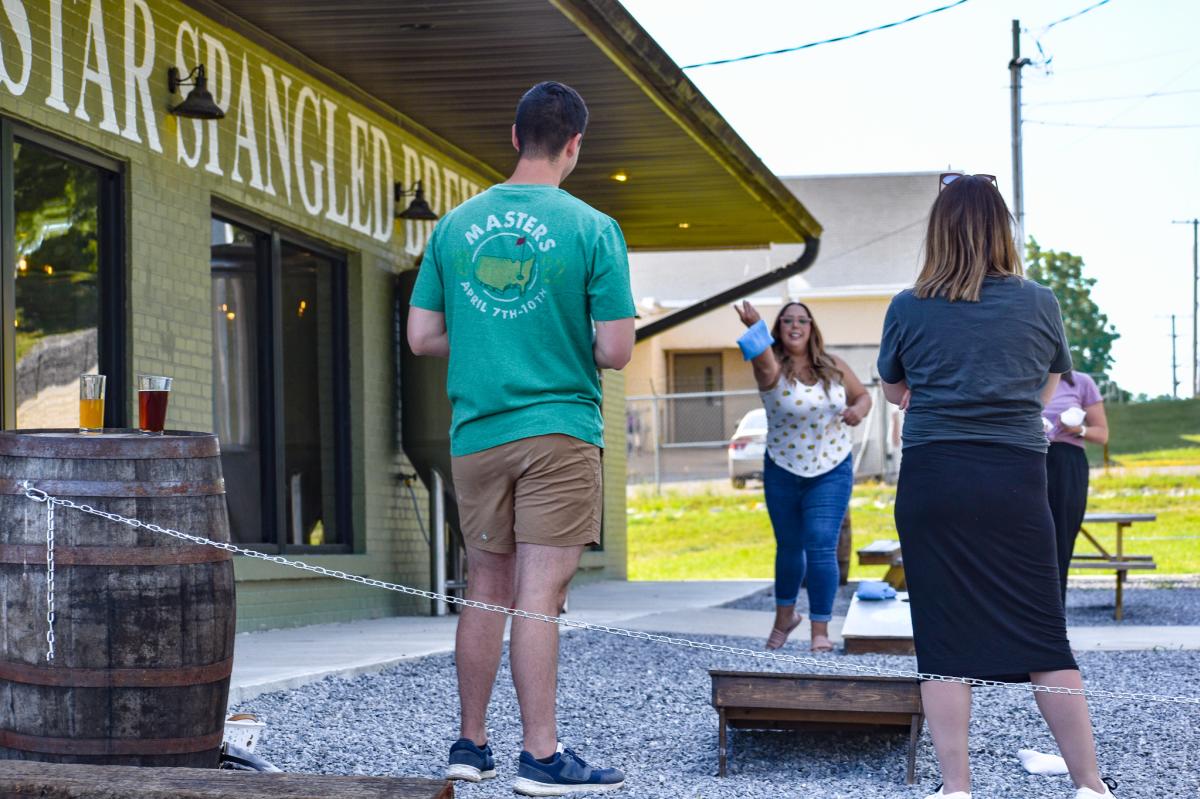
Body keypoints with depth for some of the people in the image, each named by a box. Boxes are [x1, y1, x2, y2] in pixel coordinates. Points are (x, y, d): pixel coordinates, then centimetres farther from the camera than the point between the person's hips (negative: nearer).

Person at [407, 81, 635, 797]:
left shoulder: (456, 225, 5)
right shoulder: (592, 229, -7)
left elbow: (422, 337, 7)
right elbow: (617, 352, -9)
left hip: (476, 435, 4)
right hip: (559, 430, -4)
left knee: (486, 592, 14)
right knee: (538, 596, -5)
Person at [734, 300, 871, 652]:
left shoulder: (834, 368, -2)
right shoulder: (774, 370, -11)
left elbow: (863, 395, 13)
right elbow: (763, 360, -36)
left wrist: (859, 409, -13)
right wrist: (755, 328, -59)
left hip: (831, 473, 0)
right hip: (782, 473, 0)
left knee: (821, 547, -12)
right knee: (789, 546, 15)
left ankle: (820, 632, -5)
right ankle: (785, 616, 39)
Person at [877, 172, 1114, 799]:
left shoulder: (908, 309, 0)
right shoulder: (1040, 304, 2)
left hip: (932, 481, 0)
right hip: (1016, 481, 1)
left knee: (944, 639, 4)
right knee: (1043, 636, 6)